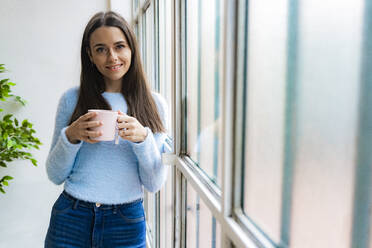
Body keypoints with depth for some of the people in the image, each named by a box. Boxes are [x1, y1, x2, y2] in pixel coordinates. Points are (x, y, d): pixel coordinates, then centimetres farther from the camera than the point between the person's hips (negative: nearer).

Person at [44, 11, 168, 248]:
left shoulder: (154, 104, -3)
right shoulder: (72, 99, -3)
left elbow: (154, 184, -5)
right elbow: (56, 175, 1)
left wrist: (144, 138, -20)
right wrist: (70, 137, -16)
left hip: (127, 223, 0)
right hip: (71, 218, 0)